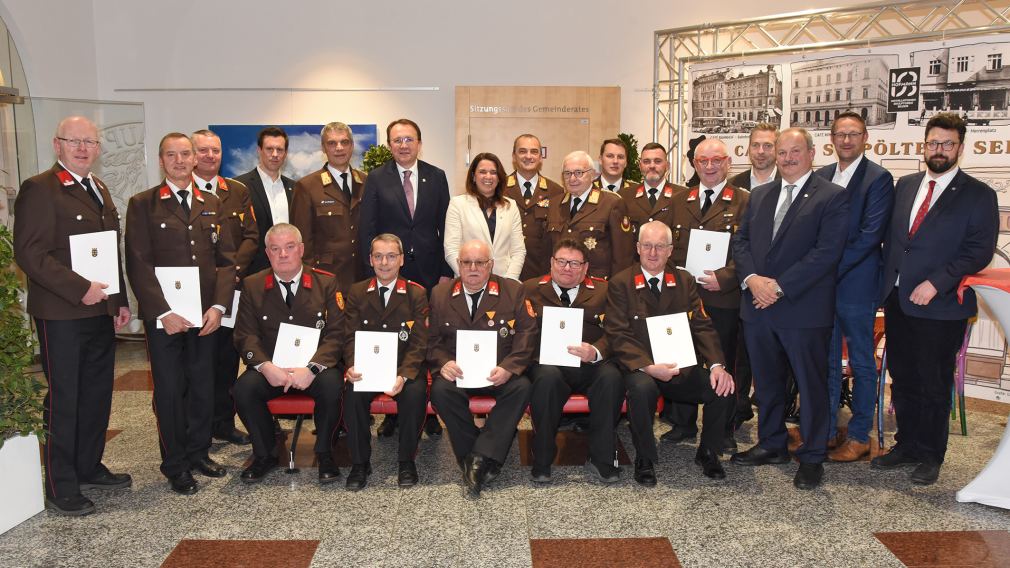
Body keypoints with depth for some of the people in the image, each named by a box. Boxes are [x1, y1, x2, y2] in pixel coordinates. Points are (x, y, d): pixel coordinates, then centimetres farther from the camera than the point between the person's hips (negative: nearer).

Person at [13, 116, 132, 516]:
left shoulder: (99, 190, 15)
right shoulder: (39, 189, -10)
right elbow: (29, 254, -17)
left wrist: (120, 300, 14)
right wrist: (80, 290, -21)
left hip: (102, 311, 8)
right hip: (62, 315, -8)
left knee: (97, 394, 16)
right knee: (63, 400, 1)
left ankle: (89, 468, 31)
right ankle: (60, 490, 13)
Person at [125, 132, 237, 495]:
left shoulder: (212, 205, 12)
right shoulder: (142, 205, 0)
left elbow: (226, 259, 8)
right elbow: (138, 264, -6)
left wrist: (218, 306, -4)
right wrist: (163, 312, -14)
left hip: (205, 314, 3)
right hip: (163, 315, -3)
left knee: (203, 386, 10)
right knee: (169, 391, 5)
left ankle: (198, 452, 28)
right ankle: (175, 465, 19)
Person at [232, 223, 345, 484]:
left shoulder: (327, 283, 0)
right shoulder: (252, 285, 5)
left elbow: (336, 334, -6)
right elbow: (245, 336, 0)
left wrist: (311, 369, -22)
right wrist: (266, 366, -19)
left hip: (316, 367, -1)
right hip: (270, 369, 2)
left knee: (331, 385, -32)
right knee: (244, 389, -27)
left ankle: (324, 453, -6)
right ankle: (265, 455, -1)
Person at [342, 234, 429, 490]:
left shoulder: (416, 294, 2)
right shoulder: (357, 293, 9)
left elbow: (419, 343, -5)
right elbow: (350, 337, 3)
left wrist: (404, 375, -22)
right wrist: (352, 366, -18)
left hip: (406, 367, -1)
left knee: (415, 393, -31)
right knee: (353, 394, -28)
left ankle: (406, 462, -10)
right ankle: (360, 463, -9)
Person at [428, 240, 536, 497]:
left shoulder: (514, 291, 4)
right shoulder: (440, 294, 9)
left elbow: (526, 334, -2)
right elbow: (431, 339, 7)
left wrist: (509, 367, -18)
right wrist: (443, 362, -15)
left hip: (499, 373, 0)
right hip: (457, 372, 1)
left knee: (521, 387, -31)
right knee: (441, 390, -31)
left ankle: (481, 458, -26)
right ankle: (482, 464, -18)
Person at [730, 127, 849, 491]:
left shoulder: (832, 197, -6)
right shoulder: (759, 195, 14)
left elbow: (827, 252, -15)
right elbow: (740, 240, 10)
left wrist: (779, 286, -18)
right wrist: (751, 278, -8)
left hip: (804, 308, -6)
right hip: (758, 305, 6)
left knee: (811, 384, 5)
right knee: (766, 380, 16)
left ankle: (812, 457, 18)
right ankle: (772, 444, 31)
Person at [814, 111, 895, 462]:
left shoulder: (878, 178, -6)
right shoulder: (820, 177, 11)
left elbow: (870, 235, -14)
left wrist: (833, 268, -17)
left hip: (856, 285, -5)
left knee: (862, 363, 7)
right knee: (826, 362, 12)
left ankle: (859, 437, 18)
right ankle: (826, 432, 24)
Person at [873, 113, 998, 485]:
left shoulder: (978, 195, -4)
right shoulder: (905, 186, 11)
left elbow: (979, 251, -11)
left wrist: (936, 283, -18)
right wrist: (886, 281, 4)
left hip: (939, 306, -5)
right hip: (897, 301, 5)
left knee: (934, 386, 6)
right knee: (902, 380, 14)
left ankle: (930, 457, 22)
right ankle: (906, 447, 28)